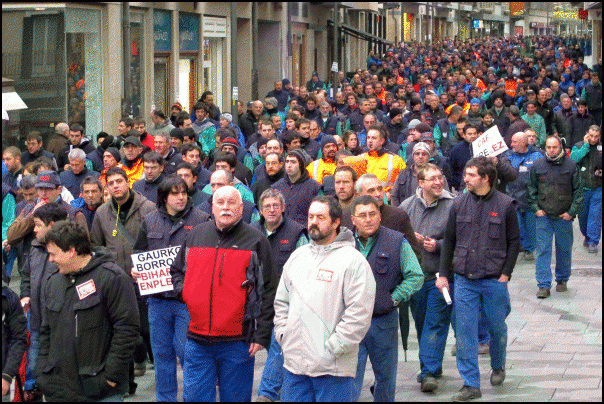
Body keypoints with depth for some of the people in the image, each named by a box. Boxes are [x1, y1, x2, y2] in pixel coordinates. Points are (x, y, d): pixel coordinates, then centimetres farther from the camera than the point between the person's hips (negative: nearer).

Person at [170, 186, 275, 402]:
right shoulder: (196, 235, 11)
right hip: (197, 340, 3)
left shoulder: (256, 241, 0)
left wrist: (261, 335, -8)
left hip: (237, 342, -3)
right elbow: (176, 270, 26)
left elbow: (267, 293, -2)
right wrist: (182, 292, 4)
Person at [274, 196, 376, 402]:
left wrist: (332, 348, -14)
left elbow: (359, 313, -13)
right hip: (294, 362, 6)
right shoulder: (297, 256, 15)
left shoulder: (353, 260, -6)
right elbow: (281, 302, 21)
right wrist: (284, 336, 7)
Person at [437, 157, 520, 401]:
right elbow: (449, 241, 9)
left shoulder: (505, 205, -3)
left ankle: (498, 366, 39)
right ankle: (471, 384, 6)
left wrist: (505, 274, -5)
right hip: (464, 280, 2)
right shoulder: (459, 204, 3)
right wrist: (443, 274, 5)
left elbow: (514, 242, 2)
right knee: (465, 332, -1)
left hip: (495, 280, -2)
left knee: (497, 327, 11)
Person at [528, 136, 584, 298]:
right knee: (543, 250, -4)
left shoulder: (571, 166, -2)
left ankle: (562, 280, 28)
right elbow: (531, 189, 11)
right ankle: (544, 285, -3)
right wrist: (535, 208, 0)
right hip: (544, 216, 0)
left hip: (564, 217, 0)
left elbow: (578, 190, 2)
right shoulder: (537, 166, 2)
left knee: (564, 250, 10)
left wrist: (572, 212, -4)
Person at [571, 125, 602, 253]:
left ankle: (593, 242, 1)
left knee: (595, 215, -5)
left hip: (597, 188, -1)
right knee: (582, 215, 10)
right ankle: (587, 237, 31)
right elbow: (574, 158, -19)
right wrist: (586, 145, -17)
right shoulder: (578, 146, 1)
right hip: (582, 188, 1)